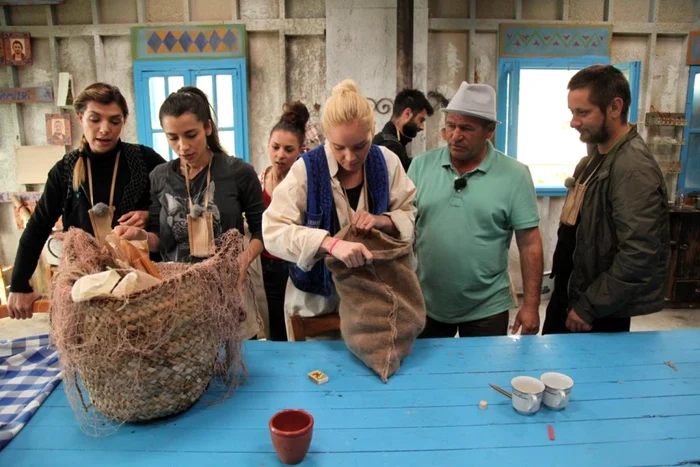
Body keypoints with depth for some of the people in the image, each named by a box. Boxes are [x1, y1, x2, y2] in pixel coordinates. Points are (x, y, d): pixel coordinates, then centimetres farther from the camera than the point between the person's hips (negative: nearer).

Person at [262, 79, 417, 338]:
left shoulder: (387, 162, -6)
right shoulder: (307, 169, -16)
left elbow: (411, 215, 1)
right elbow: (273, 231, -24)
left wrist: (382, 221, -21)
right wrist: (331, 243, -38)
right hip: (317, 299, -2)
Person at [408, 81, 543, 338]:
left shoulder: (515, 174, -8)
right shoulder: (421, 165, -3)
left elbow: (529, 243, -6)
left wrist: (531, 304, -7)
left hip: (486, 309, -2)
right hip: (426, 304, 2)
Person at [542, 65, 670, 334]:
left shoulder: (633, 168, -23)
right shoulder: (597, 155, 7)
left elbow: (639, 256, -28)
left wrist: (589, 307, -20)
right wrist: (566, 293, 13)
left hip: (600, 313, -8)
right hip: (568, 294, 9)